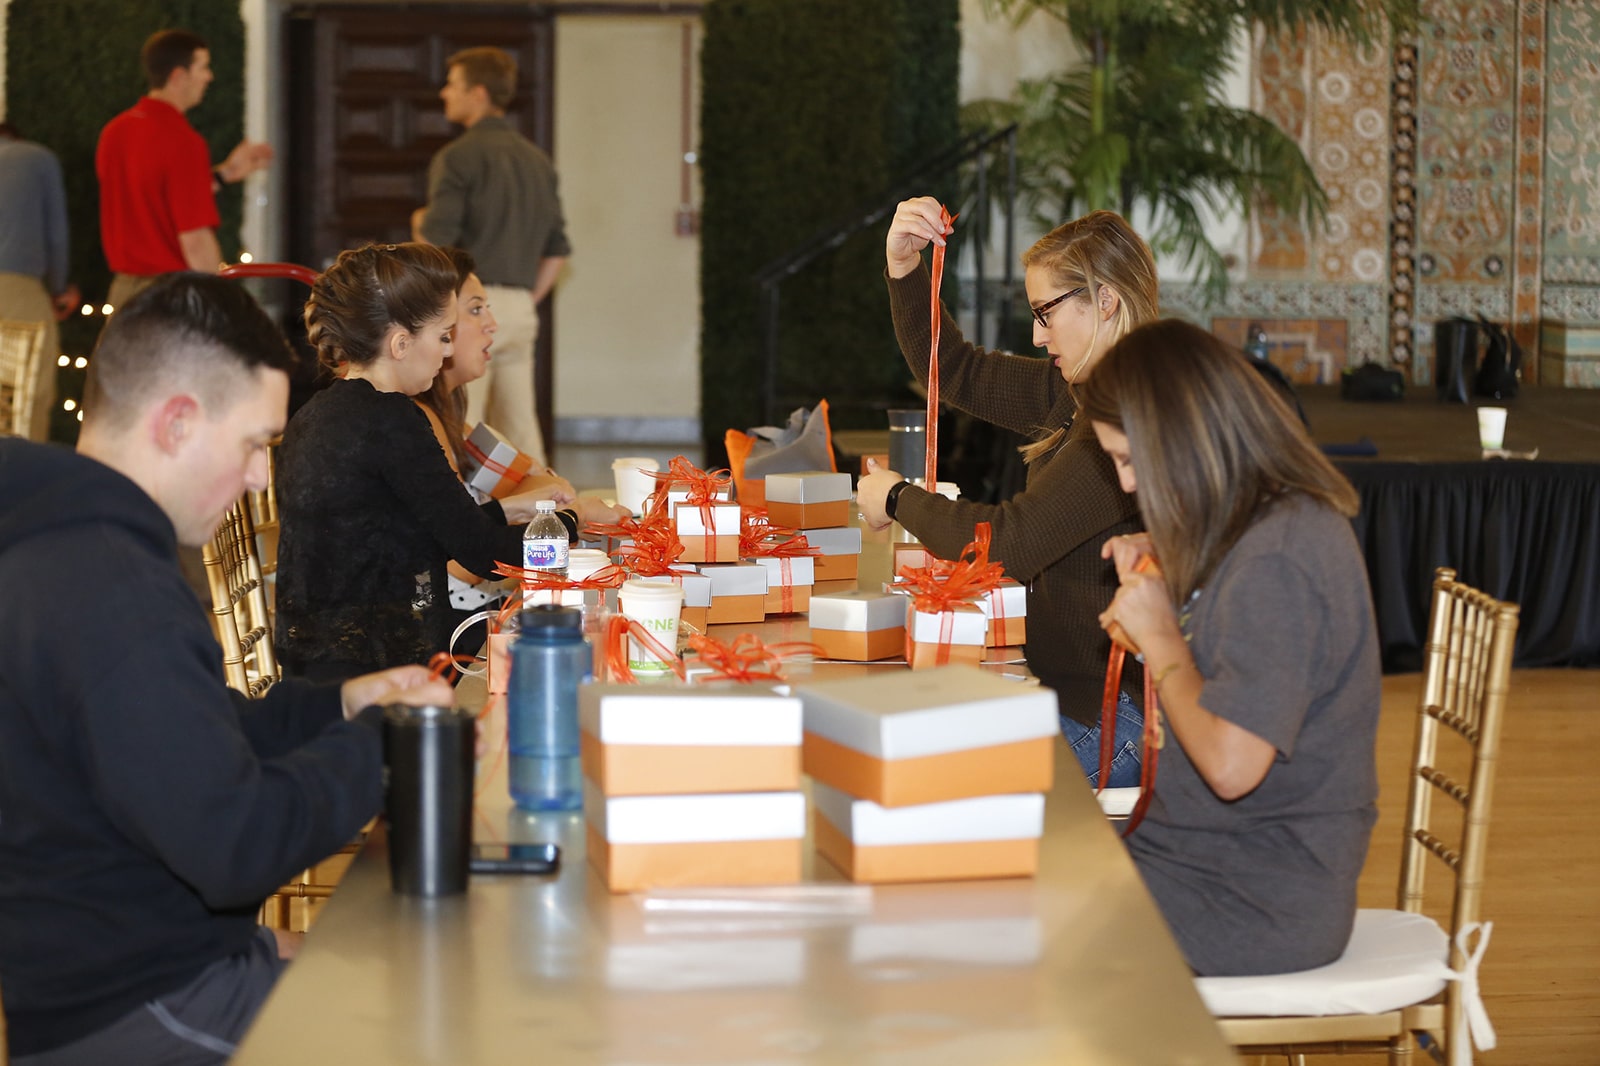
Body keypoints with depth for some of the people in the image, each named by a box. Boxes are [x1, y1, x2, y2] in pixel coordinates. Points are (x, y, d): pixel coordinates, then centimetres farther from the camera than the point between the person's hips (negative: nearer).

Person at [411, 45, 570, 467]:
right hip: (521, 309, 7)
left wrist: (420, 223, 6)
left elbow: (436, 240, -15)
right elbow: (557, 249, 16)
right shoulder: (537, 159, 15)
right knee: (520, 433, 8)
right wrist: (526, 300, 18)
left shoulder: (458, 156, -7)